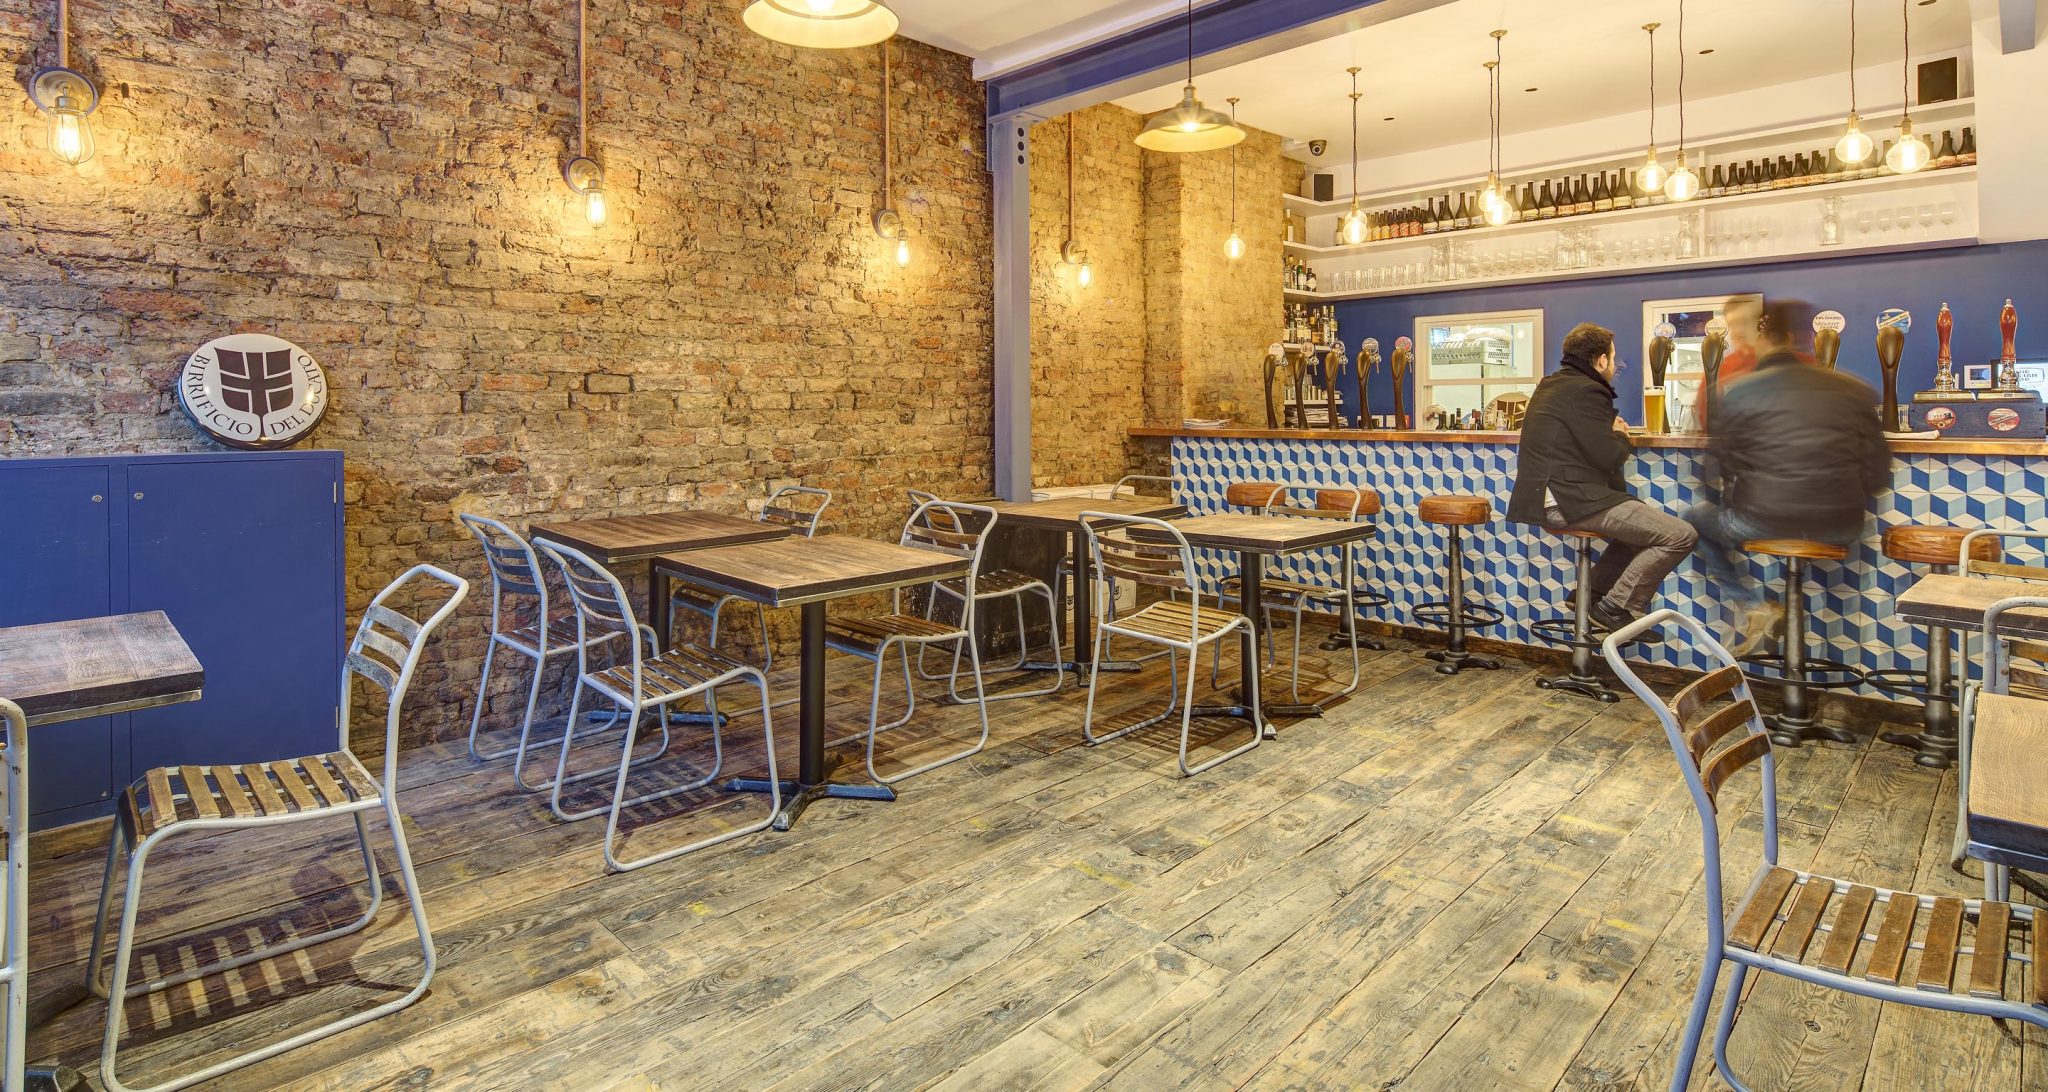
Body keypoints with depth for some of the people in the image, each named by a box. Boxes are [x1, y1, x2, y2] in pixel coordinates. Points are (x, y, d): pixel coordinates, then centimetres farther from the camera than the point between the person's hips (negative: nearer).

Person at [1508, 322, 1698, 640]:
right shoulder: (1587, 391, -12)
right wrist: (1621, 436, 7)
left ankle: (1595, 590, 22)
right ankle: (1618, 606, -3)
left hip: (1546, 495, 11)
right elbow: (1610, 457, -15)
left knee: (1642, 518, 28)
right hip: (1569, 501, -11)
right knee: (1679, 535, -12)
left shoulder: (1550, 385, 18)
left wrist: (1612, 432, 14)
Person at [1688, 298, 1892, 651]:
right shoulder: (1854, 389, 4)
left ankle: (1754, 605, 9)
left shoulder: (1736, 393, -5)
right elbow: (1876, 474, 3)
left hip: (1763, 523, -4)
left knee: (1696, 519, 26)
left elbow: (1723, 465, 2)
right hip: (1839, 529, 4)